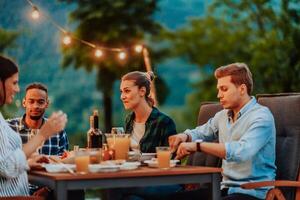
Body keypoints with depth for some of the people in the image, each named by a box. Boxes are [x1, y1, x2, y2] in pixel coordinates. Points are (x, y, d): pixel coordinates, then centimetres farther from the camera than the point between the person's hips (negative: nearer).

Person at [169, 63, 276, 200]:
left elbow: (242, 151, -28)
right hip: (226, 188, 7)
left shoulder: (261, 117, -12)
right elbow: (200, 133, 29)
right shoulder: (223, 116, 13)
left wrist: (198, 146, -27)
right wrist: (185, 136, 4)